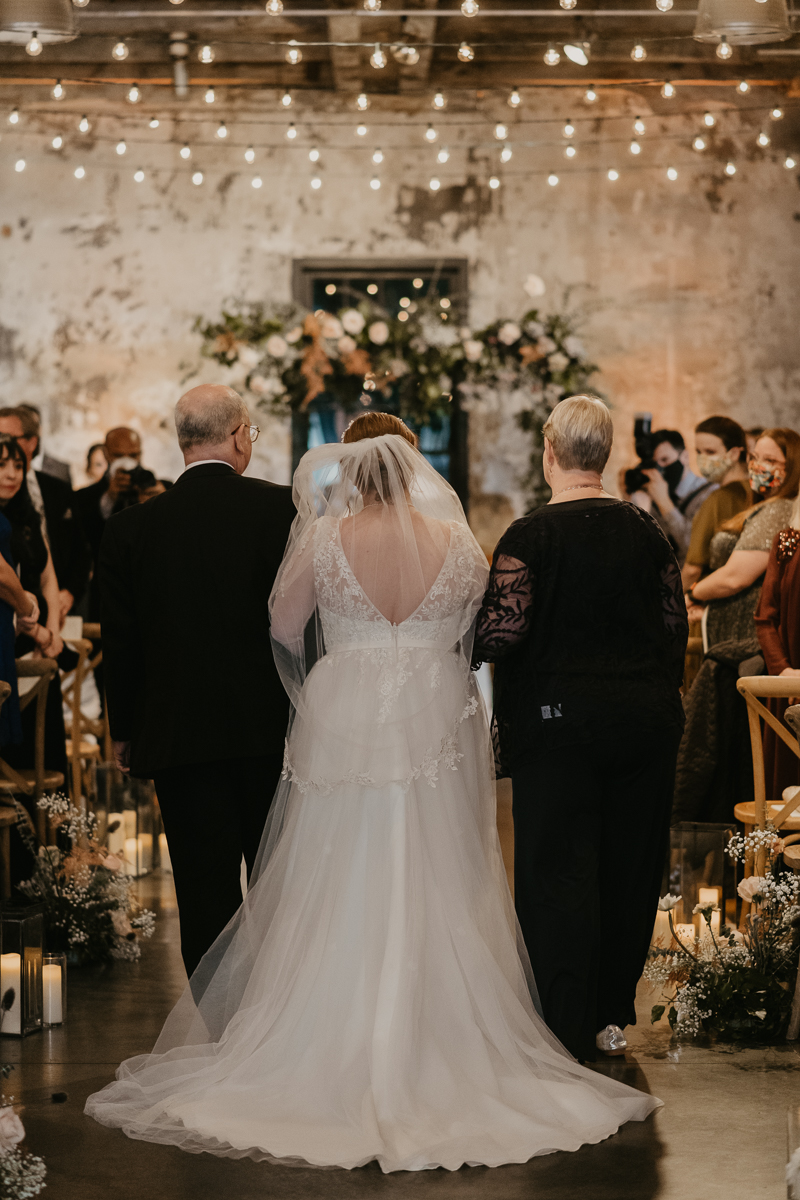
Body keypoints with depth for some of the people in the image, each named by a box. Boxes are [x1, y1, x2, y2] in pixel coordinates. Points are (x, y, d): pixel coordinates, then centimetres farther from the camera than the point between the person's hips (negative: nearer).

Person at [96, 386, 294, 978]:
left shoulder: (131, 526, -1)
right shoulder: (283, 508, -6)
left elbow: (120, 641, 3)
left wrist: (125, 730, 14)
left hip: (178, 734, 0)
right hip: (272, 729, 0)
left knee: (206, 890, 3)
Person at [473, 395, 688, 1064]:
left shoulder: (529, 536, -11)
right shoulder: (646, 531, 4)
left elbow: (503, 628, -18)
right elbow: (676, 625, 7)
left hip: (558, 720, -4)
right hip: (645, 719, 5)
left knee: (558, 872, 1)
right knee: (630, 865, 13)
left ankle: (568, 1035, 1)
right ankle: (613, 1018, 22)